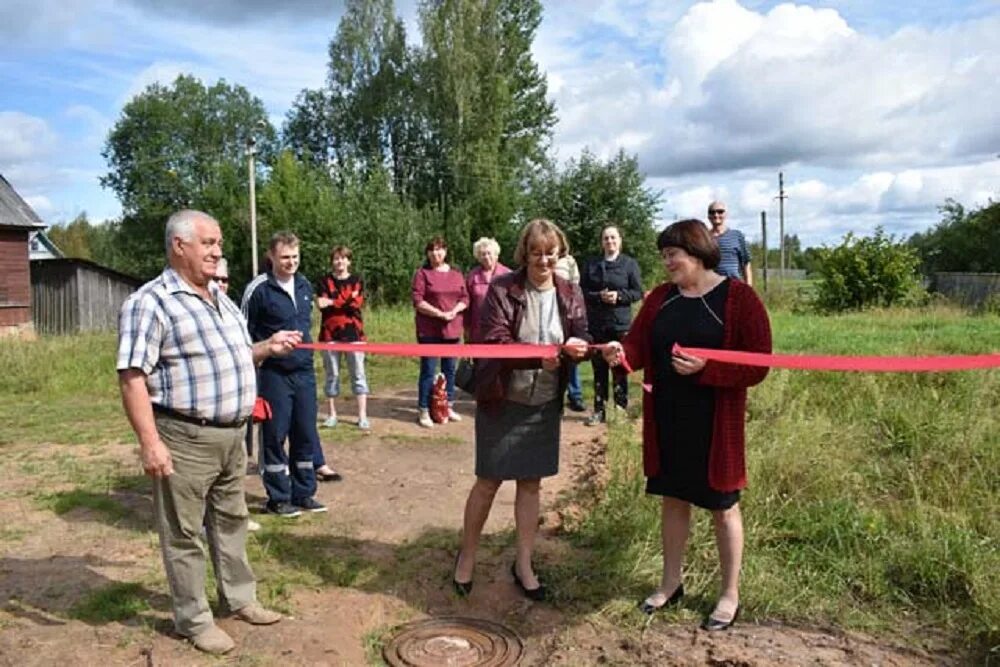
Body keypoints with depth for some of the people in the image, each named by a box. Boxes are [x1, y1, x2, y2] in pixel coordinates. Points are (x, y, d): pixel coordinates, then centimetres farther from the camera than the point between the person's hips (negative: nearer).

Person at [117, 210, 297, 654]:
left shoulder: (220, 298, 13)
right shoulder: (150, 302, -13)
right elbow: (132, 377, -19)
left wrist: (267, 348, 6)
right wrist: (150, 443, -24)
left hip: (231, 434, 8)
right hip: (185, 438, -8)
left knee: (231, 521, 20)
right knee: (184, 533, 6)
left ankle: (239, 598, 35)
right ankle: (194, 620, 21)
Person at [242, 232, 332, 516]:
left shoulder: (304, 286, 8)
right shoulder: (258, 289, -9)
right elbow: (245, 333, -5)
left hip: (304, 371, 5)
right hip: (274, 374, -5)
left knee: (306, 434, 9)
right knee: (274, 435, 3)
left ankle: (303, 493, 21)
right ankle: (278, 498, 15)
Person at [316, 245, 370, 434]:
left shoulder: (357, 281, 8)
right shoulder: (325, 281, 6)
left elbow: (356, 303, -9)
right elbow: (320, 304, -9)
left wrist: (331, 302, -11)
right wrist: (346, 301, -15)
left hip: (353, 334, 0)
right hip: (330, 334, 0)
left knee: (358, 374, 0)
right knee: (332, 375, 7)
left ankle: (362, 416, 3)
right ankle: (332, 415, 17)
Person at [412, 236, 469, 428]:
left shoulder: (456, 274, 10)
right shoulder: (422, 273, -3)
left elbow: (465, 298, 9)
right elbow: (417, 301, -10)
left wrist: (454, 311, -11)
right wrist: (439, 313, -17)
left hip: (452, 329, 4)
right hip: (429, 330, -4)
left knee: (450, 369, 12)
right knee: (428, 370, -1)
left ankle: (449, 407, 23)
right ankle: (424, 411, 5)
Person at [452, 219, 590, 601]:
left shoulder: (570, 294, 0)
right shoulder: (502, 289, -12)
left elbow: (581, 339, -3)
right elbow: (494, 340, -20)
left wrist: (577, 347, -29)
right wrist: (537, 356, -36)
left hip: (545, 405, 4)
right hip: (502, 402, -3)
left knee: (531, 484, 12)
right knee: (488, 483, 6)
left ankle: (523, 565, 27)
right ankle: (466, 557, 28)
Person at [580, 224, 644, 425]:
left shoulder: (630, 263, 2)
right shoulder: (591, 265, 8)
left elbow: (638, 292, 0)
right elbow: (582, 292, 5)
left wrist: (619, 295, -17)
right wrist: (598, 296, -13)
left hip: (621, 323, -2)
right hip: (597, 324, 2)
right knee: (599, 368, 5)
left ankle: (621, 409, 8)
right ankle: (599, 410, 12)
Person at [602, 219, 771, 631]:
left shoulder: (739, 298, -11)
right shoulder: (661, 298, 6)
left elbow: (757, 365, -14)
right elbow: (639, 345, 3)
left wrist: (705, 366, -26)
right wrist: (622, 353, -21)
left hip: (715, 422, -5)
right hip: (666, 419, 5)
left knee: (723, 505, 9)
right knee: (673, 498, 16)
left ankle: (730, 595, 26)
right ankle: (671, 584, 33)